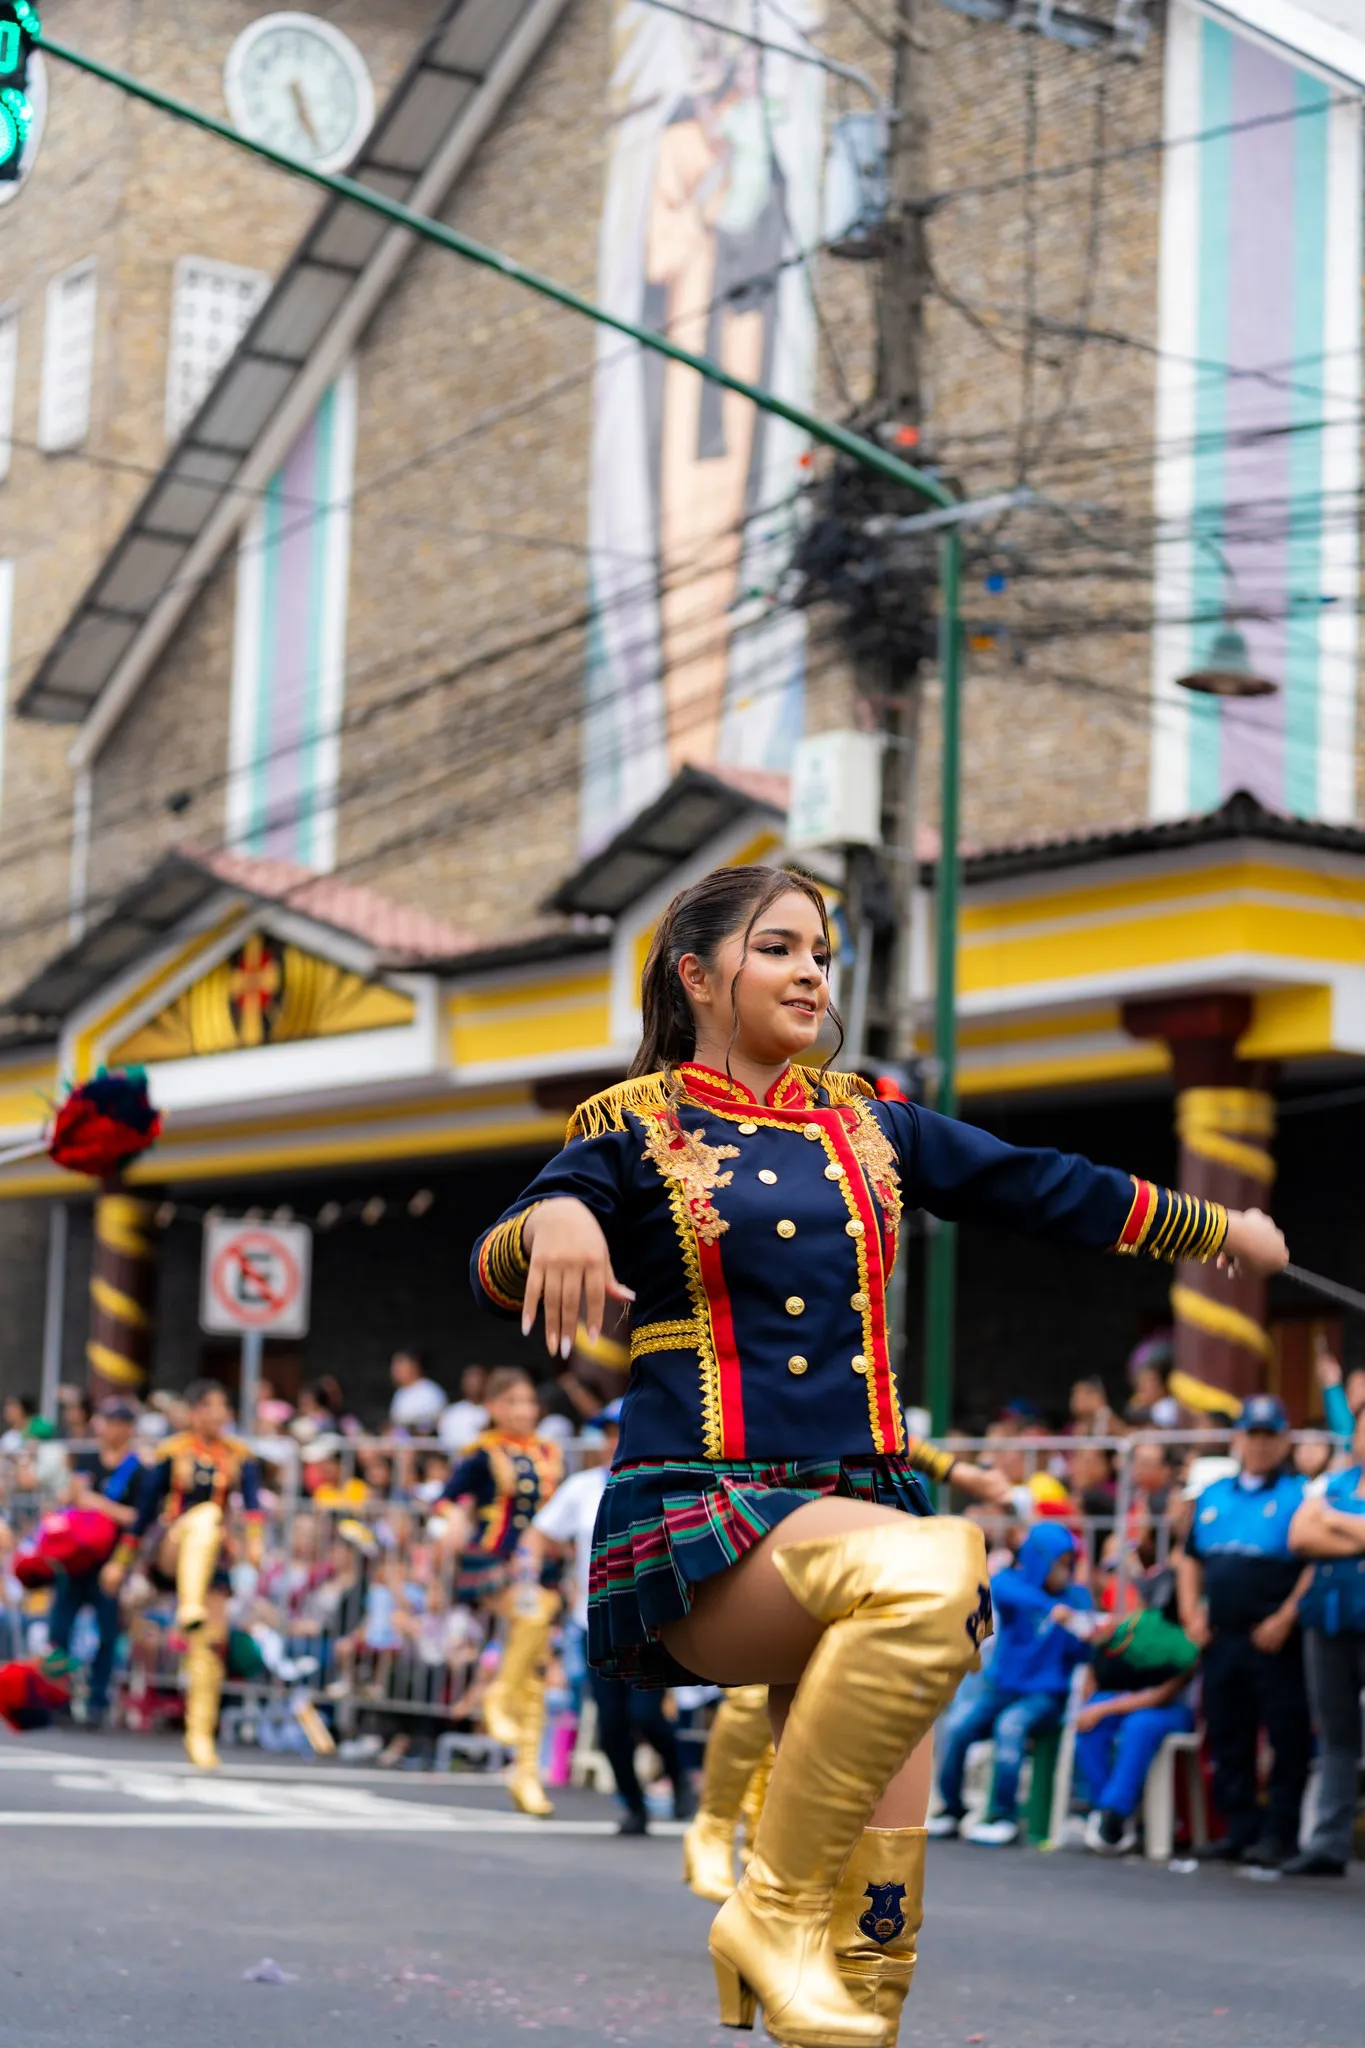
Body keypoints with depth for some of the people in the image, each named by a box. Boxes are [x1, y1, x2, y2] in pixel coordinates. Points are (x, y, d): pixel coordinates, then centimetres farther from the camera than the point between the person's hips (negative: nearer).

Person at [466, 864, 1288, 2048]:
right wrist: (552, 1218, -33)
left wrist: (1219, 1228, 37)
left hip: (857, 1510, 5)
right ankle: (776, 1911, -23)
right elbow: (496, 1274, -10)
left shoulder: (864, 1126, 17)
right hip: (701, 1516, -5)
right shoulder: (636, 1127, 3)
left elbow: (1038, 1188, 28)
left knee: (877, 1911, -4)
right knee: (932, 1571, -36)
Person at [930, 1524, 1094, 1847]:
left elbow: (1080, 1653, -3)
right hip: (1001, 1686, 1)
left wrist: (1084, 1635, -27)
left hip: (1046, 1694, -1)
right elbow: (1001, 1589, -25)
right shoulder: (1011, 1581, 1)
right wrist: (1050, 1609, -39)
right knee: (958, 1727, -24)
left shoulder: (1077, 1596, 4)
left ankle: (1004, 1816, -22)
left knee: (1010, 1726, -32)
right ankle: (952, 1808, -4)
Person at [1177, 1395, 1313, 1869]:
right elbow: (1191, 1559, 22)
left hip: (1275, 1639, -6)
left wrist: (1285, 1619, -16)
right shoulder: (1213, 1496, 17)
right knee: (1227, 1738, 9)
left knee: (1287, 1738, -4)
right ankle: (1240, 1831, 17)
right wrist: (1191, 1612, 8)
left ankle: (1279, 1833, 2)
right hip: (1221, 1635, 6)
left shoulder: (1299, 1496, -2)